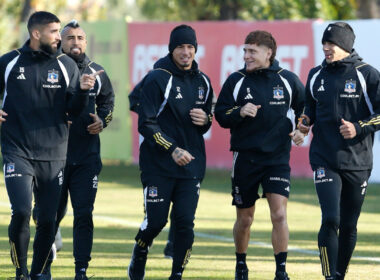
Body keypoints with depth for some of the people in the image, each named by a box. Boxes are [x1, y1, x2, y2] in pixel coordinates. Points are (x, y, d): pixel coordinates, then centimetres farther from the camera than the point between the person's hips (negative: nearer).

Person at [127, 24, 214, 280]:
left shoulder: (202, 82, 11)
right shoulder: (158, 79, -7)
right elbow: (146, 124, -11)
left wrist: (205, 120, -2)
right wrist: (172, 149, -19)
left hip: (191, 165, 4)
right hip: (158, 165, -4)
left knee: (186, 223, -4)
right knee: (156, 221, -3)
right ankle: (138, 259, 26)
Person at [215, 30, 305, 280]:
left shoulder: (287, 80, 1)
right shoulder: (236, 81, -1)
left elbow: (305, 107, 17)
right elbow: (221, 116, 1)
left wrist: (301, 129, 1)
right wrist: (240, 112, -18)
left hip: (278, 158, -1)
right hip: (245, 157, 1)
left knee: (279, 215, -13)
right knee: (244, 219, 10)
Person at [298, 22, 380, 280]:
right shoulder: (317, 76, 8)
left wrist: (359, 128, -16)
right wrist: (306, 121, 2)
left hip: (357, 162, -1)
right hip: (324, 160, 1)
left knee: (349, 226, 8)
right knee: (330, 220, -15)